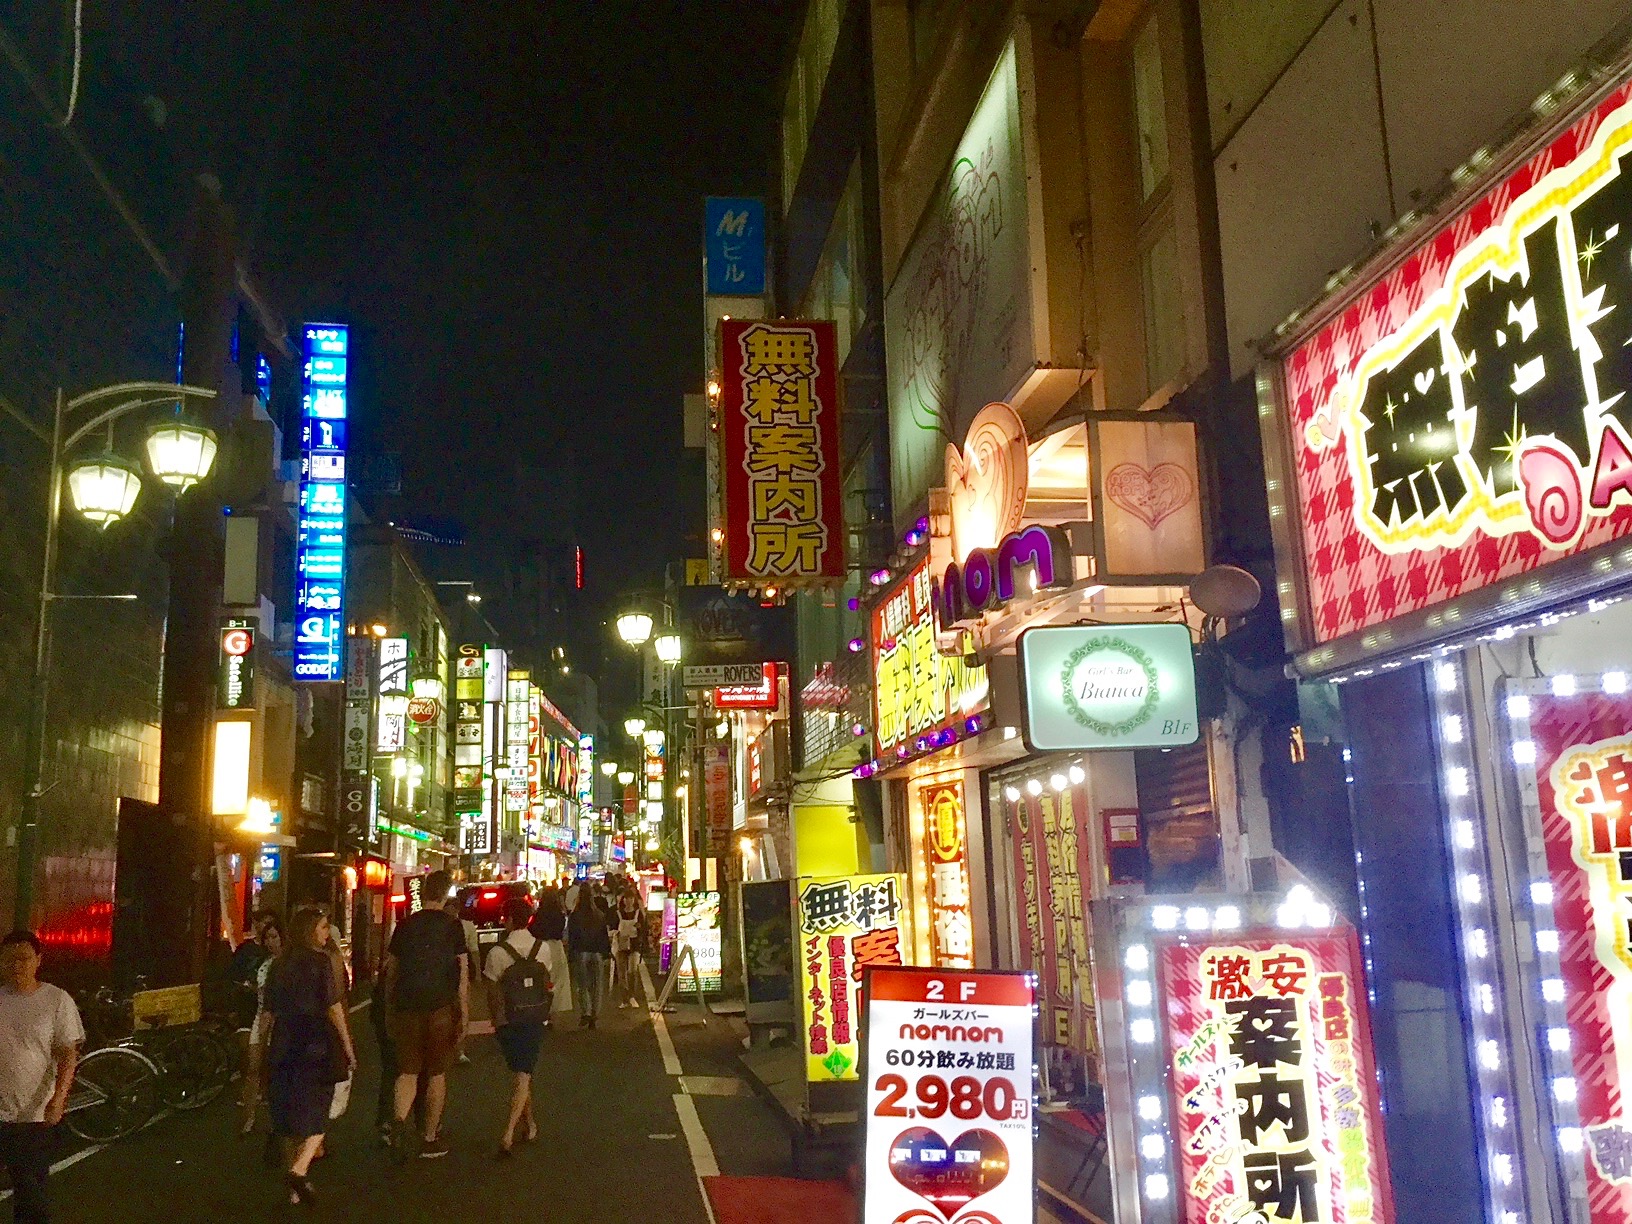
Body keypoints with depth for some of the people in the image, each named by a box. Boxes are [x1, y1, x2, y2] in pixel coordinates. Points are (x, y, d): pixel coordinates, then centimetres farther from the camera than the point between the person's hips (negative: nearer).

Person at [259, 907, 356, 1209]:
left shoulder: (280, 964, 10)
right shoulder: (319, 961, -7)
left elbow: (269, 1012, 12)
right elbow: (333, 1007, -10)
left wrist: (265, 1048, 19)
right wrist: (348, 1047, -6)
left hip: (283, 1045, 6)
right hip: (316, 1044, -6)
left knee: (290, 1113, 12)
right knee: (316, 1112, 3)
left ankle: (295, 1189, 18)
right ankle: (299, 1170, -18)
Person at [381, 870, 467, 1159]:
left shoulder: (405, 925, 5)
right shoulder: (452, 925, -3)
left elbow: (391, 971, 10)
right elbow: (463, 972, -5)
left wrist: (390, 1010, 20)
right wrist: (464, 1014, -2)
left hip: (407, 1008, 2)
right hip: (441, 1007, -2)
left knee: (407, 1072, 6)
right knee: (437, 1073, 9)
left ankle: (399, 1120, -20)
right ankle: (430, 1138, 15)